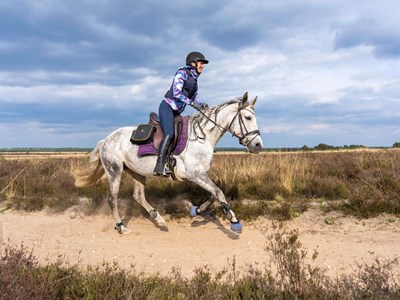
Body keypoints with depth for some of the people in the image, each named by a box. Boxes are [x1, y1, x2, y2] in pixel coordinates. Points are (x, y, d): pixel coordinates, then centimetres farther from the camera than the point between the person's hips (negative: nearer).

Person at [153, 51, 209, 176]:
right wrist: (192, 103, -20)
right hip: (167, 107, -10)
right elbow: (176, 93, -18)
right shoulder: (182, 73, -6)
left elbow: (195, 99, 18)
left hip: (177, 112, 10)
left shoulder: (194, 80, 19)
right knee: (169, 134, -27)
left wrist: (202, 105, -2)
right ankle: (159, 165, -30)